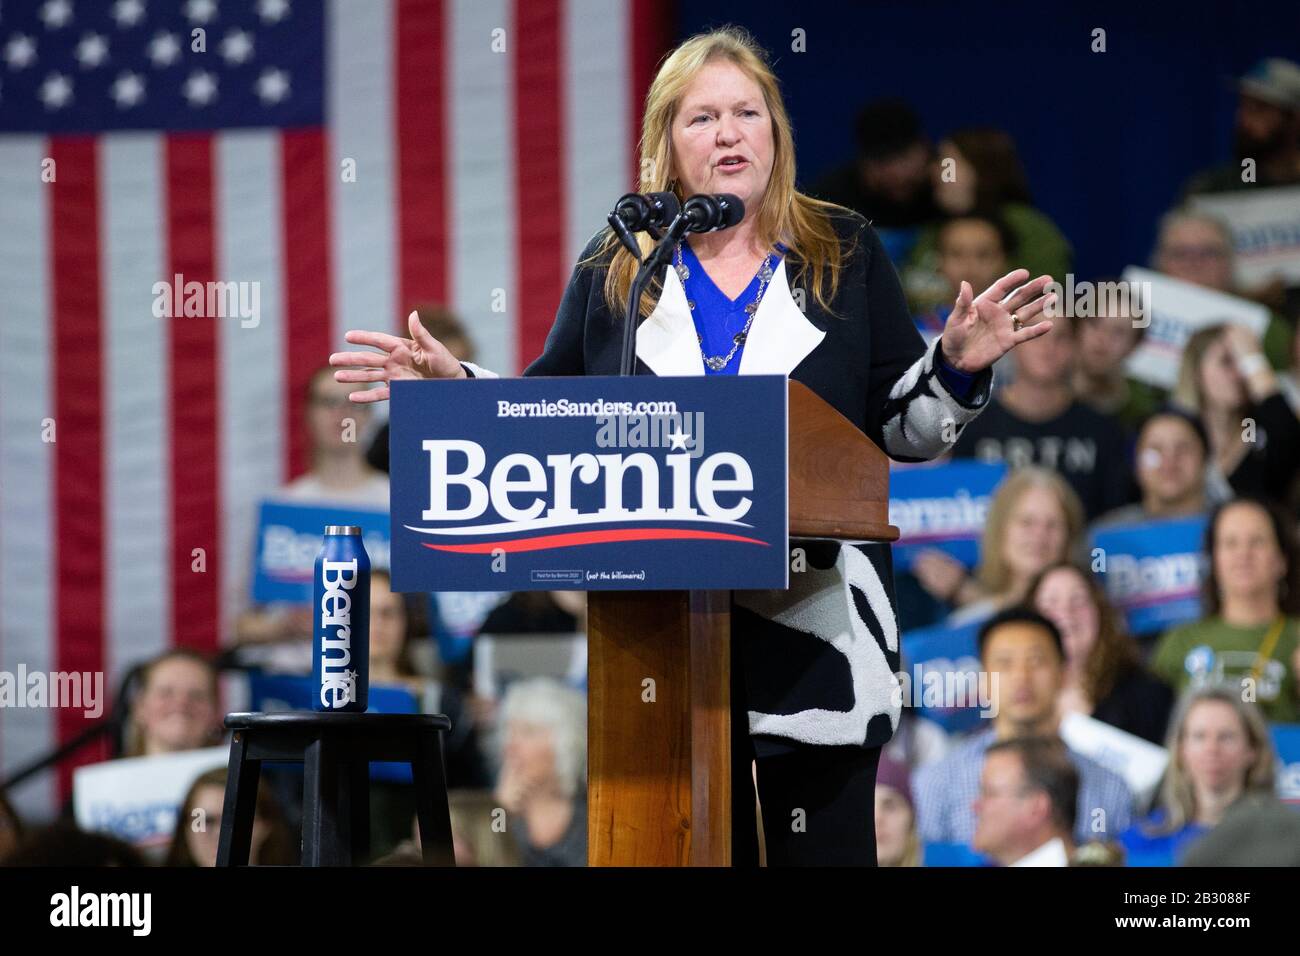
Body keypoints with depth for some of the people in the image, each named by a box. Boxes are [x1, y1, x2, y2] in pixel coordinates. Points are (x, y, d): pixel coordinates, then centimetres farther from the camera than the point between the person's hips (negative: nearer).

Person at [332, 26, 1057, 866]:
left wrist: (957, 368, -12)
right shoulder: (615, 268, 10)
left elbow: (902, 432, 7)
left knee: (823, 849, -1)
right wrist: (457, 387, -1)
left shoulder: (846, 255, 7)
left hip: (817, 632, -1)